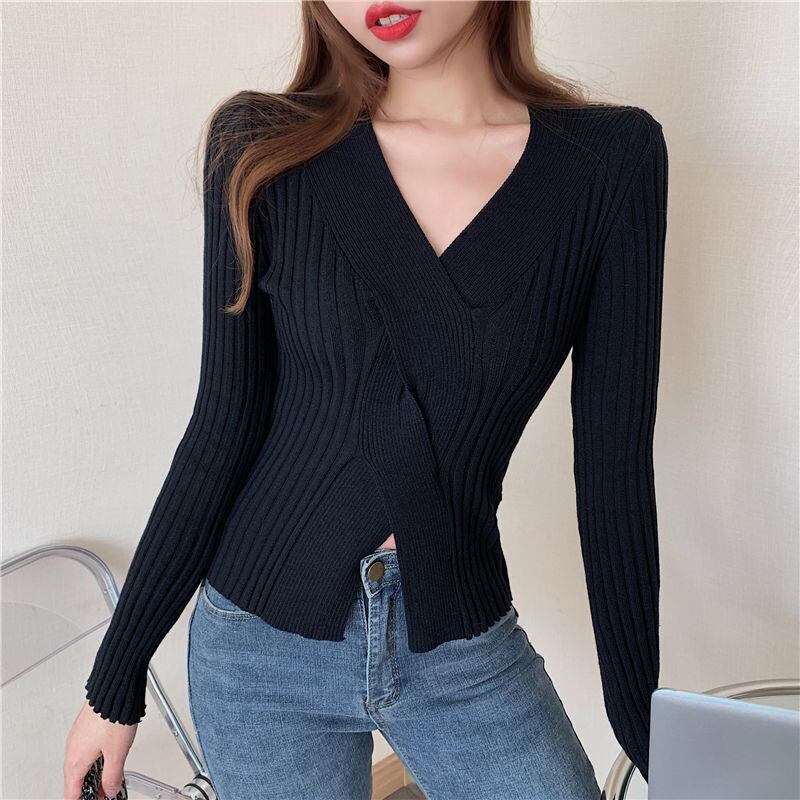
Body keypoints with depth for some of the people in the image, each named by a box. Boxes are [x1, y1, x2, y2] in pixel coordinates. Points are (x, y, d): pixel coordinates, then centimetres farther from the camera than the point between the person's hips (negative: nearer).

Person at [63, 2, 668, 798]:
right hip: (261, 642, 0)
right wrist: (115, 680, 1)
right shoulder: (264, 148, -8)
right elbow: (225, 426, -4)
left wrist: (647, 727, 1)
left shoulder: (615, 158, -8)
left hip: (468, 650, 1)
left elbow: (612, 464, -6)